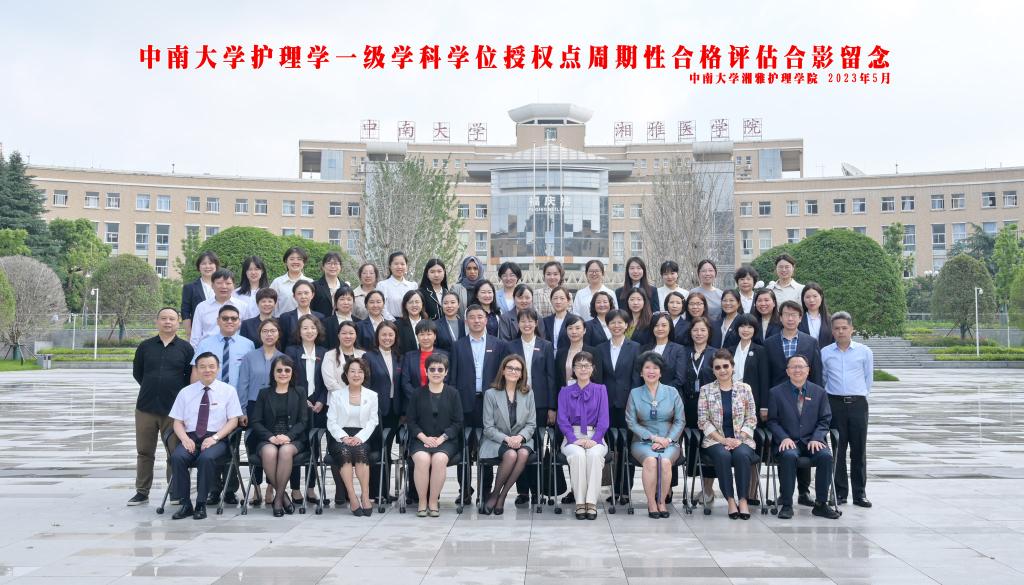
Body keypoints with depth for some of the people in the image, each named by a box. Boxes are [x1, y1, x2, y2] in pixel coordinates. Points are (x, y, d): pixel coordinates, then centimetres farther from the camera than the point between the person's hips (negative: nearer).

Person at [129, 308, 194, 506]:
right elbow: (137, 372, 17)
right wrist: (151, 387, 12)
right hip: (146, 407, 2)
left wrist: (179, 392, 1)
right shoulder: (145, 346, 9)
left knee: (175, 452, 0)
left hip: (174, 408, -2)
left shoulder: (185, 348, 4)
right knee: (144, 451, 7)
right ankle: (142, 492, 16)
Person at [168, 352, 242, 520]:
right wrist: (185, 439, -11)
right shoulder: (185, 392, 15)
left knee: (206, 458, -35)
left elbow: (233, 420, 3)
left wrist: (214, 438, -13)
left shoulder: (228, 391, 9)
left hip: (217, 439, -2)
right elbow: (178, 422, 11)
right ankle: (185, 504, -22)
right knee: (177, 457, -30)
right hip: (191, 437, 2)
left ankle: (201, 505, -24)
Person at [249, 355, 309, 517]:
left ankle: (276, 496, -24)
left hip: (293, 439, 0)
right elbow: (255, 421, 6)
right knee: (269, 452, -35)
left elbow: (303, 421, 5)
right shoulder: (264, 394, 15)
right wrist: (271, 437, -13)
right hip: (267, 439, 0)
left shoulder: (299, 393, 14)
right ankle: (282, 495, -20)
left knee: (286, 451, -36)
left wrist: (288, 436, -15)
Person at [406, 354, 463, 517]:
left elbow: (457, 422, 4)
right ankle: (422, 502, -16)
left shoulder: (453, 394, 8)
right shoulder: (418, 394, 11)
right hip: (421, 439, 1)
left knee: (439, 459, -33)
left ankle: (433, 501, -16)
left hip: (446, 440, -1)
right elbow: (410, 420, 7)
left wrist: (441, 438, -10)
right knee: (422, 459, -32)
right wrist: (424, 437, -9)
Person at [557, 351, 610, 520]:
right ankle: (579, 502, -28)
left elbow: (603, 419, 2)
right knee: (578, 455, -34)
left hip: (594, 437, 0)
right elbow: (562, 420, 3)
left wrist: (594, 440, -15)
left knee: (594, 454, -35)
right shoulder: (565, 392, 12)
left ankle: (591, 502, -31)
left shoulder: (600, 390, 11)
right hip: (572, 437, 0)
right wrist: (574, 439, -14)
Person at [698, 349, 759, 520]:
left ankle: (742, 500, -24)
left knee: (742, 454, -33)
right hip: (715, 440, 0)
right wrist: (723, 440, -11)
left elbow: (751, 419, 5)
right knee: (723, 455, -34)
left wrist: (739, 439, -10)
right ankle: (730, 500, -24)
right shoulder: (706, 390, 5)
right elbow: (703, 421, 0)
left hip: (741, 440, 1)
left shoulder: (744, 389, 7)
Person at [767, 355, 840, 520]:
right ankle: (787, 504, -25)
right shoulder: (776, 393, 7)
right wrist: (784, 438, -14)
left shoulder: (819, 392, 12)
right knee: (789, 456, -35)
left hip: (811, 441, 2)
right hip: (788, 442, -2)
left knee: (826, 456, -29)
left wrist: (816, 439, -8)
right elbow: (772, 421, 4)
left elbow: (824, 420, 9)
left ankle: (821, 504, -17)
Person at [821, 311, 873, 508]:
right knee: (838, 449, 2)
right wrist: (827, 398, 10)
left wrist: (861, 395, 11)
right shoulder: (825, 353, 5)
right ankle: (840, 492, 9)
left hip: (858, 404, 0)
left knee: (859, 449, 1)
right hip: (835, 404, 0)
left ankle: (859, 493, 8)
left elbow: (868, 378, 12)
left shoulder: (864, 352, 4)